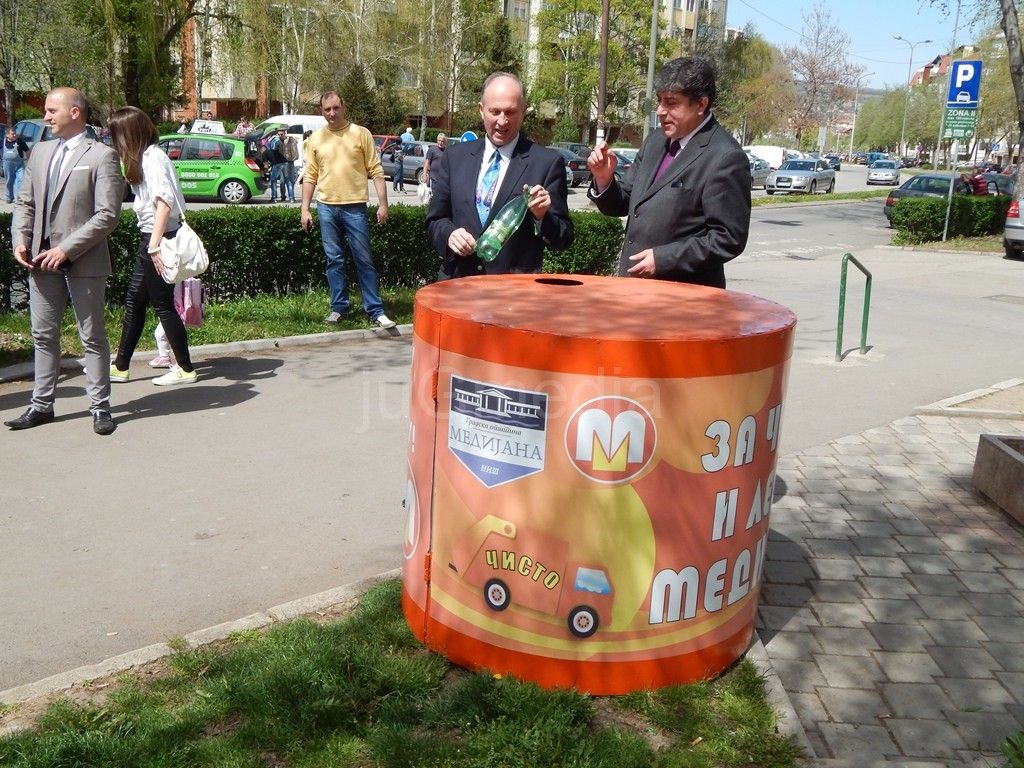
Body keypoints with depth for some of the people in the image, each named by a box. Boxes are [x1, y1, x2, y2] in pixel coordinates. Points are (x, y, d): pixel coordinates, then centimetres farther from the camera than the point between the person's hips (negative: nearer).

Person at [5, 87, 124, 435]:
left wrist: (66, 249, -17)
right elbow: (24, 202, 16)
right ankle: (42, 404, 22)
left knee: (92, 337, 4)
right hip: (42, 260, 6)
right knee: (43, 335, 12)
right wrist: (20, 240, 0)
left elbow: (107, 215, -14)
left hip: (83, 262, -6)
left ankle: (100, 407, 12)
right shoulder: (40, 152, 13)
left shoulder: (101, 155, -7)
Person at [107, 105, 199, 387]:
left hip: (158, 239, -10)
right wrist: (151, 244, 8)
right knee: (134, 300, 14)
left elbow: (164, 202, -24)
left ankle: (185, 369, 8)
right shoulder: (145, 157, 14)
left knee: (162, 304, -2)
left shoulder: (153, 158, -14)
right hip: (150, 238, 10)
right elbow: (150, 202, 12)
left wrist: (155, 245, -27)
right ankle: (120, 366, 23)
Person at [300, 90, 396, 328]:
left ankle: (375, 311, 4)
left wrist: (383, 203, -7)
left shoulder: (361, 133, 0)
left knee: (364, 260, 0)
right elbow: (310, 176, 10)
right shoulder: (315, 139, 8)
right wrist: (305, 209, 5)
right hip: (326, 207, 3)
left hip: (355, 207, -3)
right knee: (334, 260, 8)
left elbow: (376, 171, -1)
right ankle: (339, 307, 18)